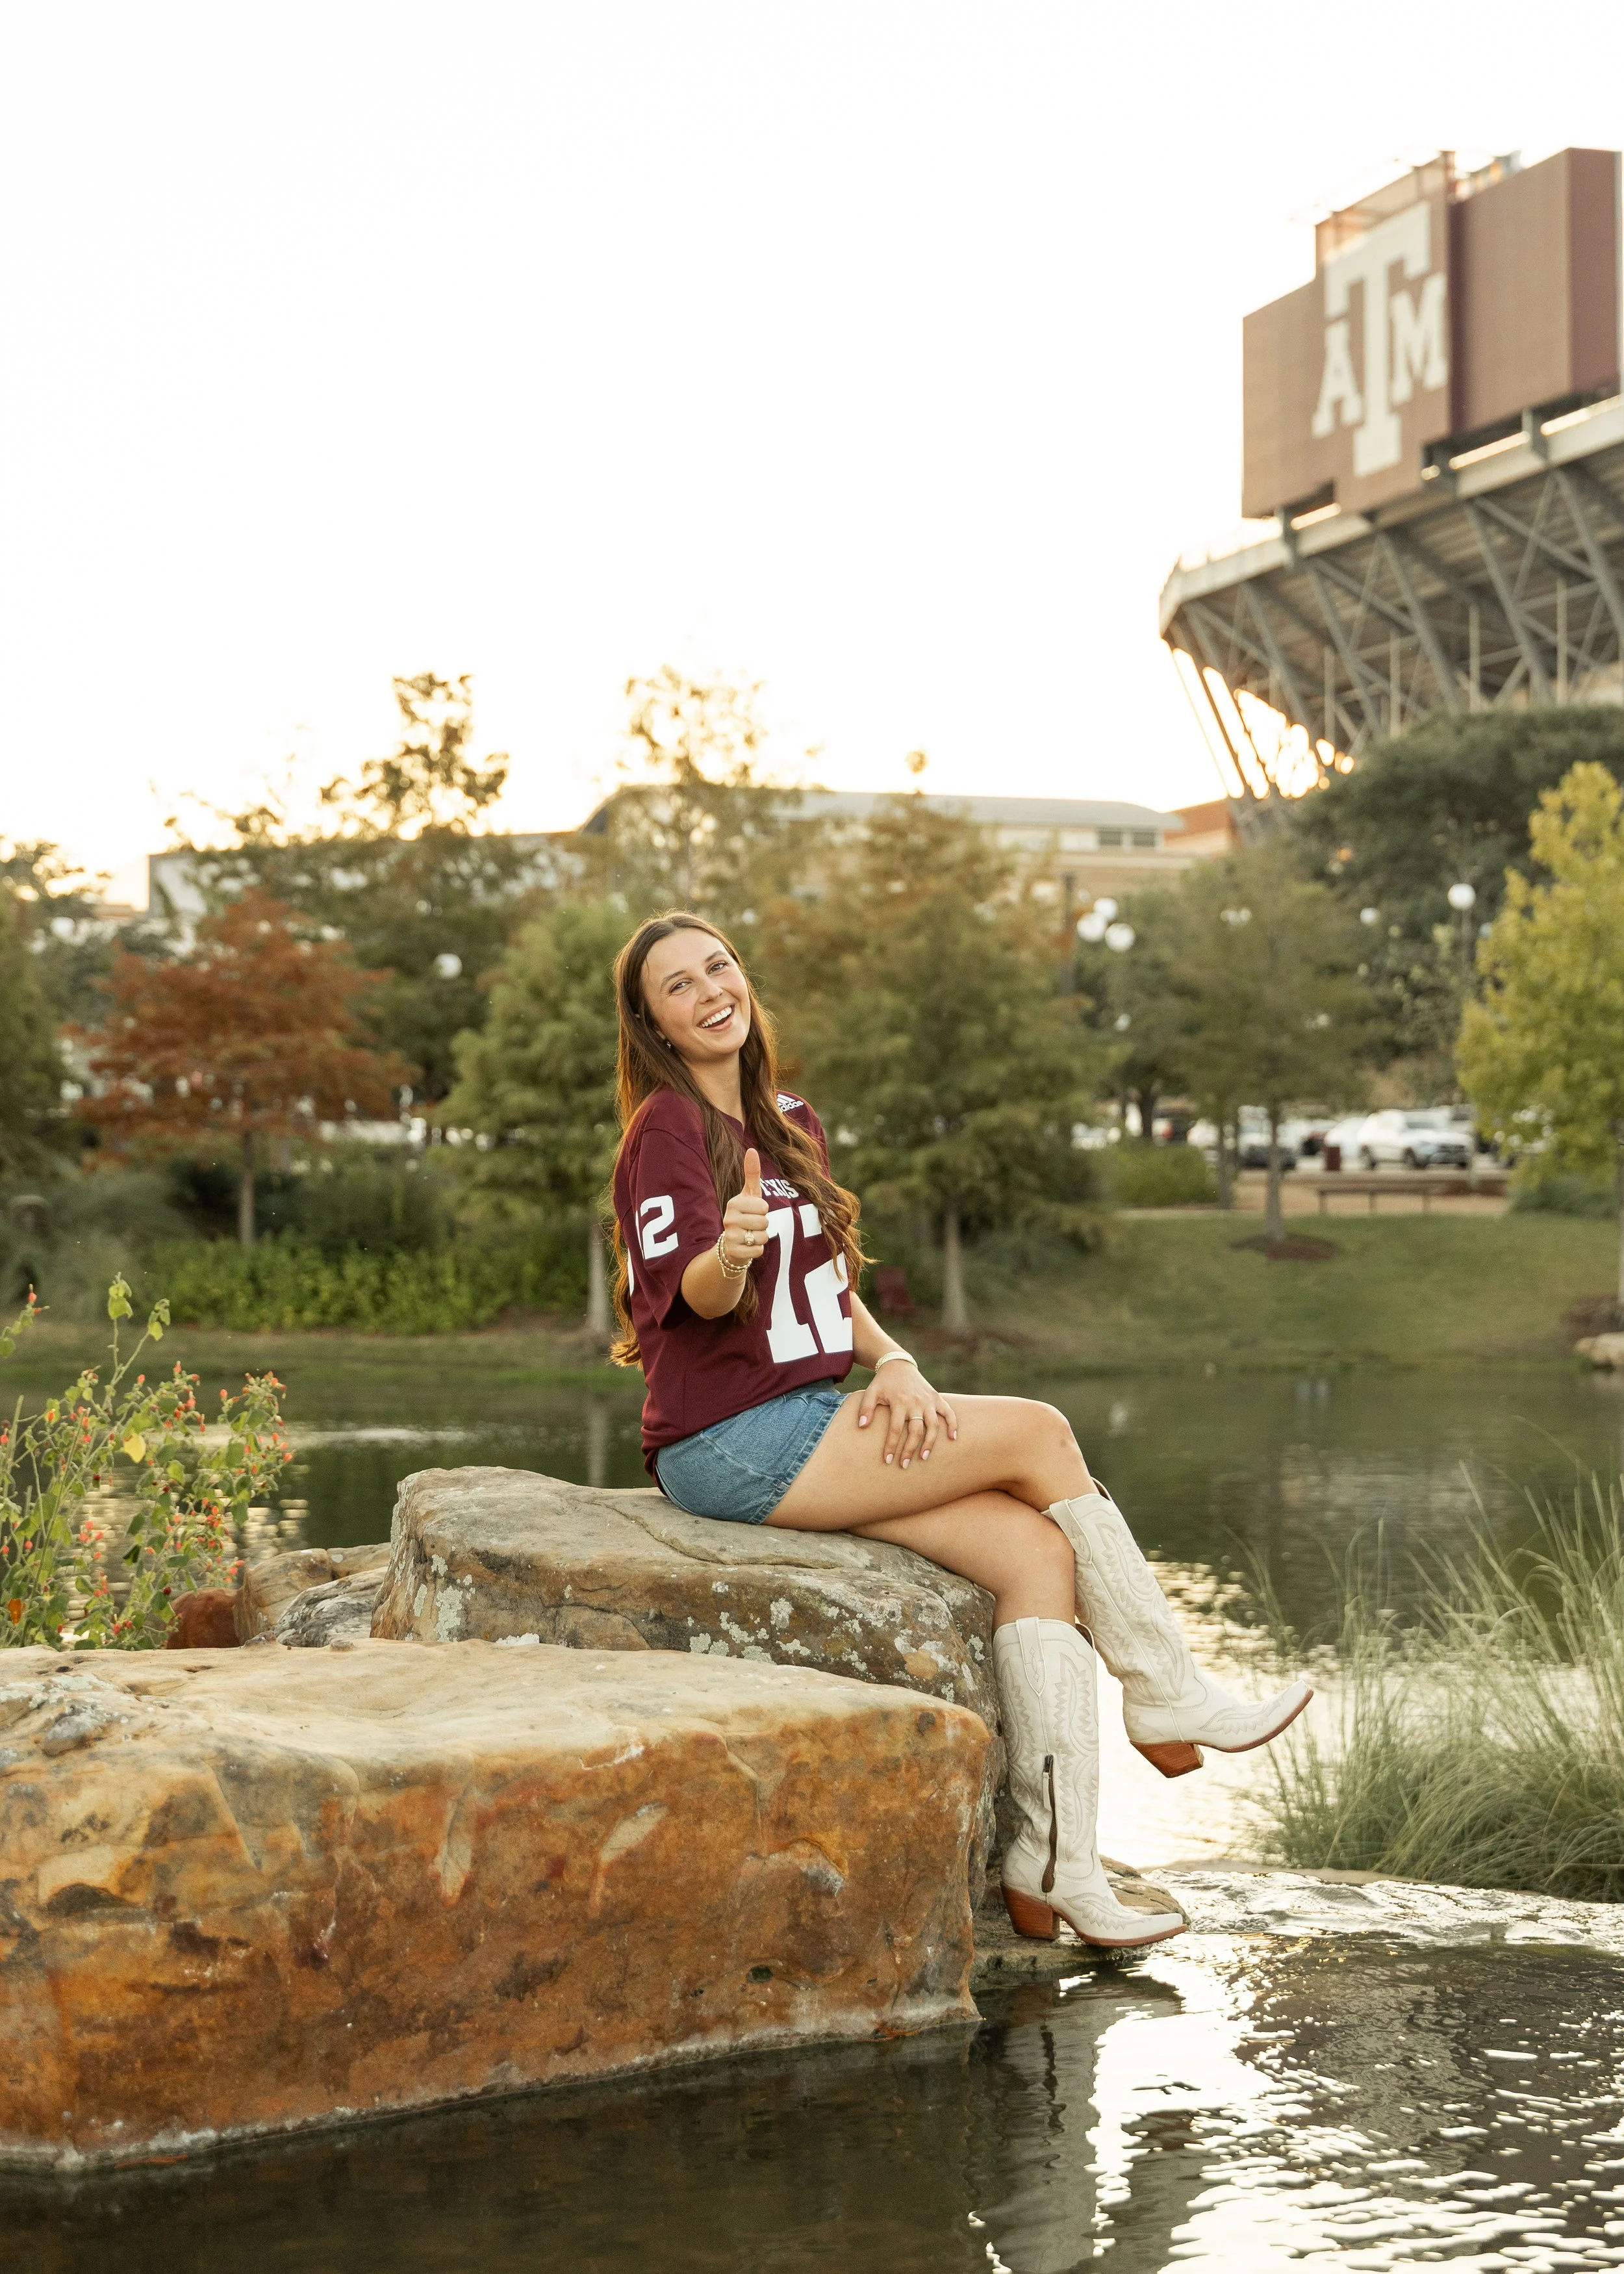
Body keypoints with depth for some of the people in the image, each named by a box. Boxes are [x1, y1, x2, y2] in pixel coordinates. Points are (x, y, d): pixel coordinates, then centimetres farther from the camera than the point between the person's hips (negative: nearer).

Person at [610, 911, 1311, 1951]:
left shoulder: (790, 1121, 16)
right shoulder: (668, 1127, -8)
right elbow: (698, 1299, -20)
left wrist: (894, 1360, -2)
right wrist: (732, 1251, -43)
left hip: (809, 1426, 7)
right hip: (729, 1445, -7)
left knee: (1037, 1549, -13)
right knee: (1041, 1434, -13)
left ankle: (1056, 1867, -18)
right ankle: (1170, 1695, -1)